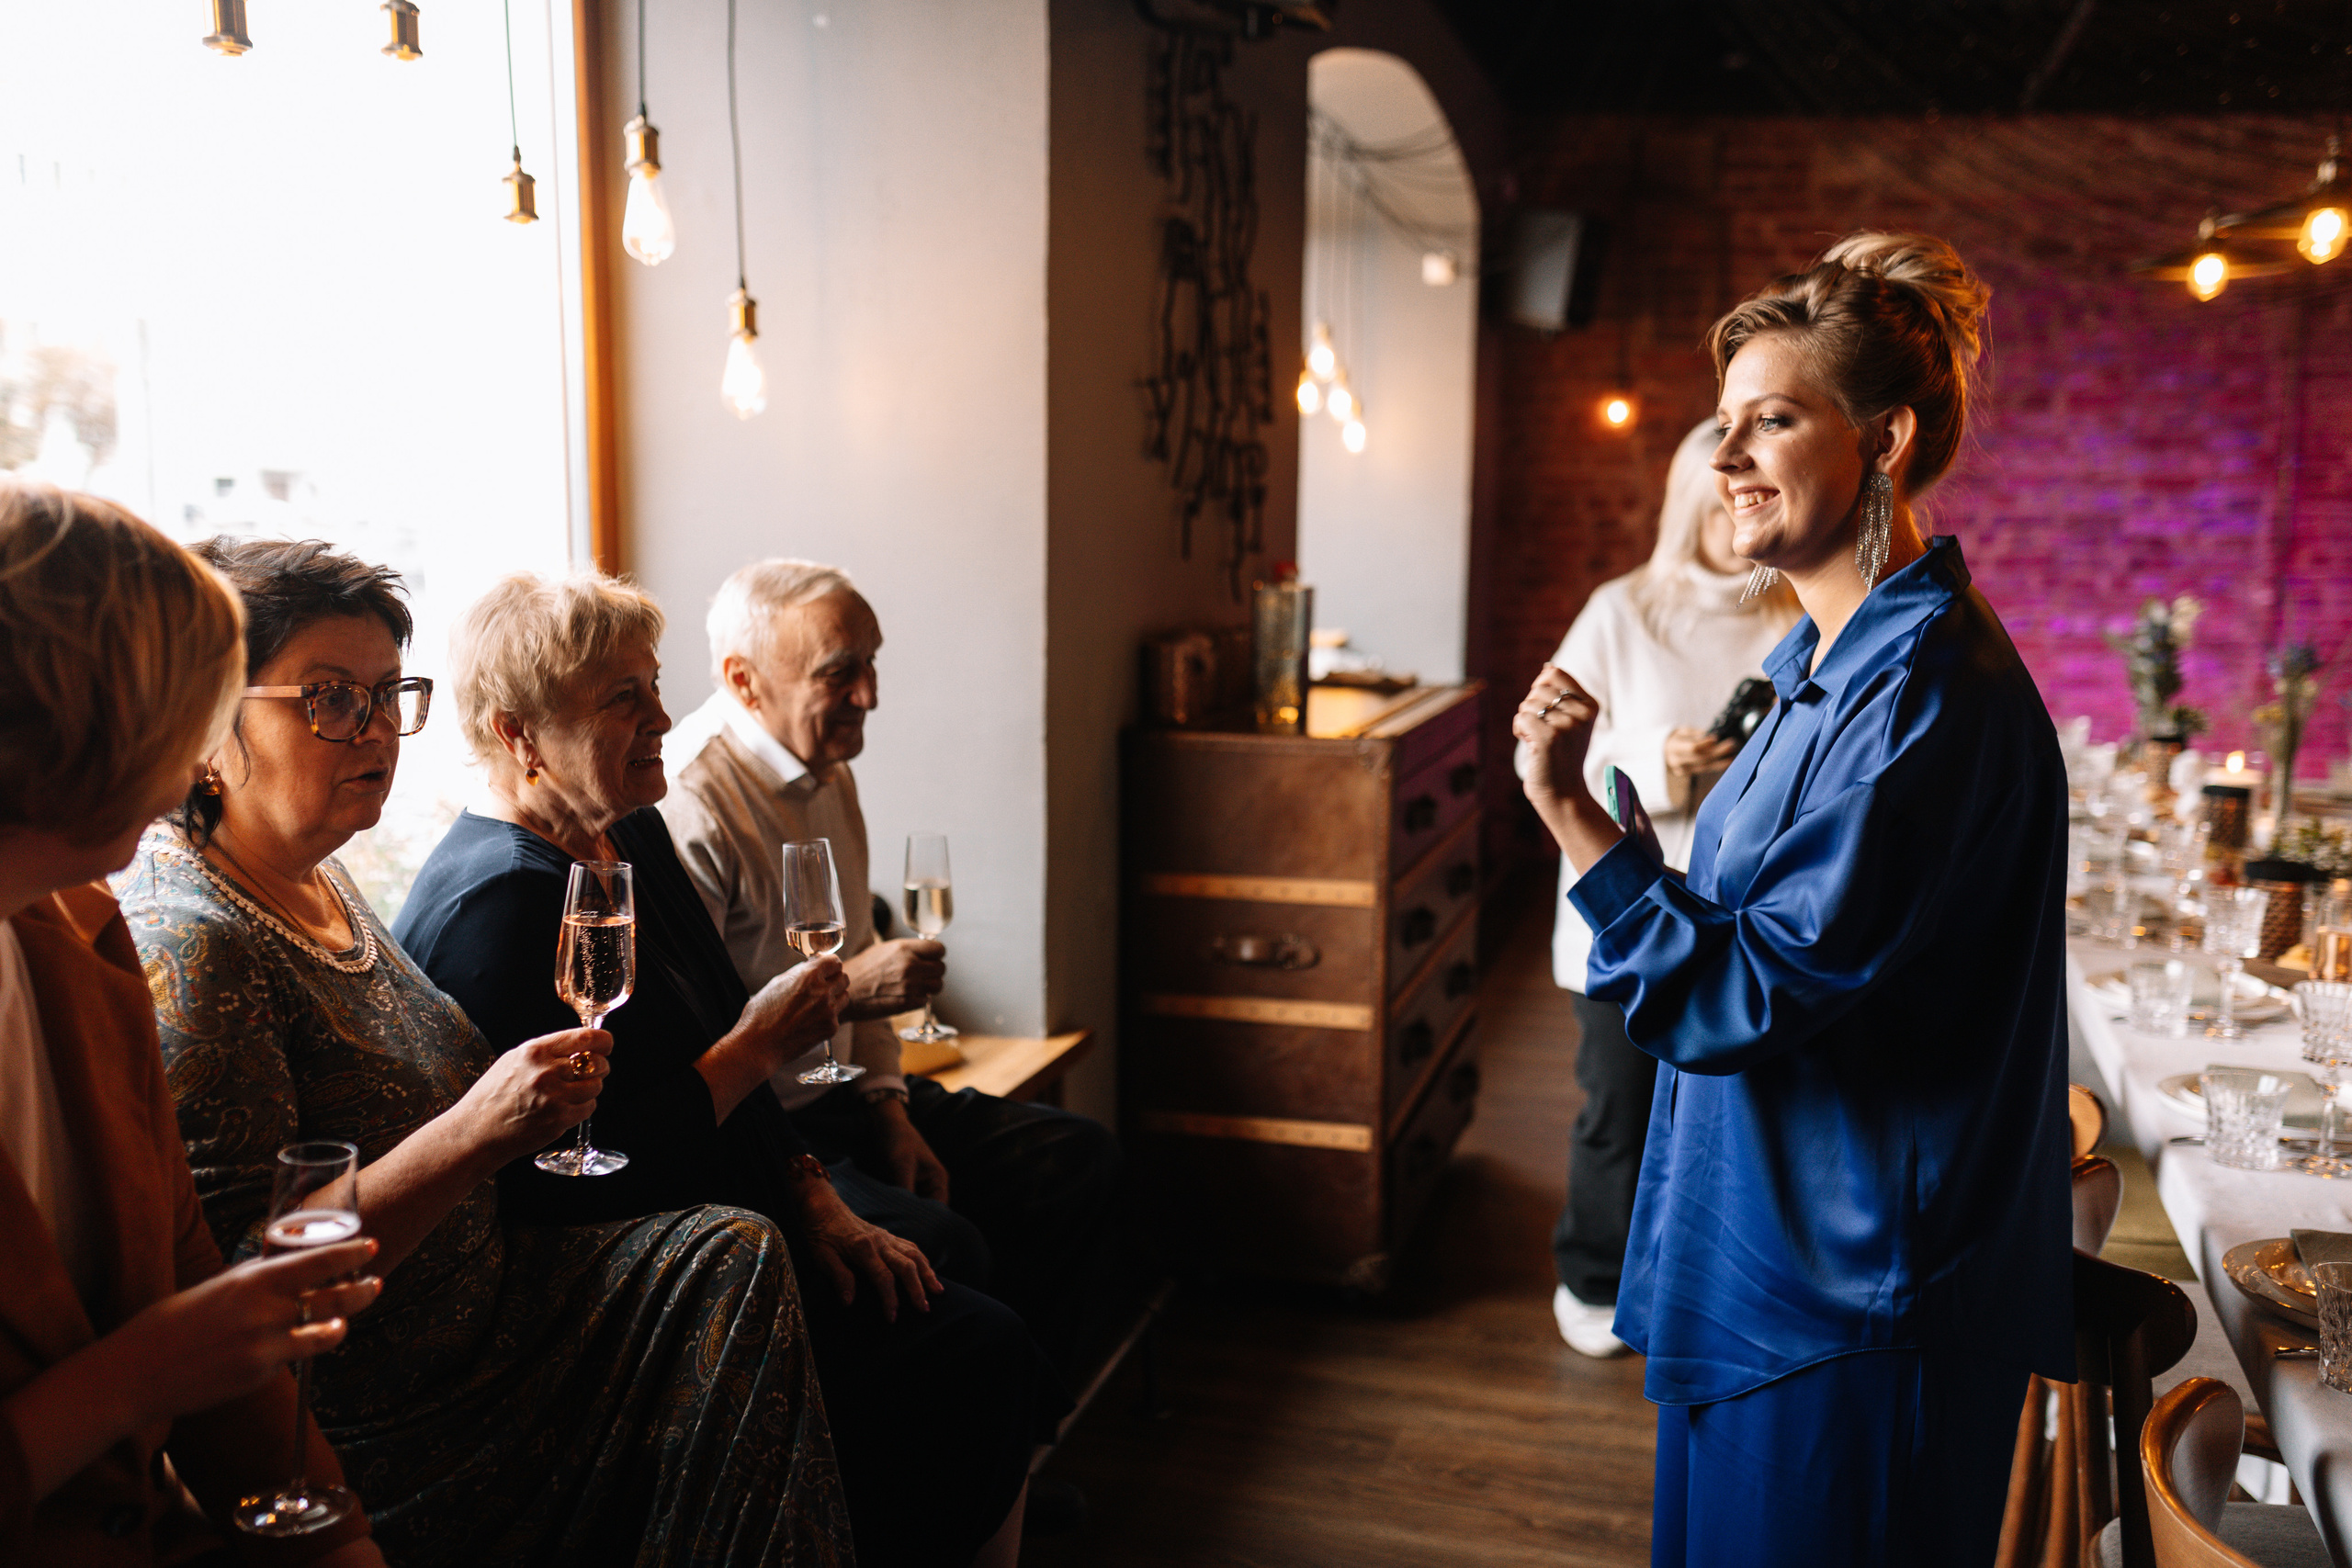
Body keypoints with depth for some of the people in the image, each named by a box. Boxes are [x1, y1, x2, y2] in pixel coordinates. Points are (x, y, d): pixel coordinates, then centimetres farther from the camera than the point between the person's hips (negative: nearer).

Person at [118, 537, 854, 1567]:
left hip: (474, 1309, 9)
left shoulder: (315, 880, 8)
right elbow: (235, 1288, -26)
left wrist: (535, 1090, 8)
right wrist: (473, 1135, -29)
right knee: (733, 1263, -9)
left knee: (732, 1254, -4)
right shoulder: (187, 947, -22)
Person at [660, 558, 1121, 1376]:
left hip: (839, 1096, 10)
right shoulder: (687, 809, -23)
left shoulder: (826, 771, 9)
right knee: (942, 1246, -31)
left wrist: (889, 1109, 7)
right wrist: (842, 994, -25)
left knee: (1079, 1157, 6)